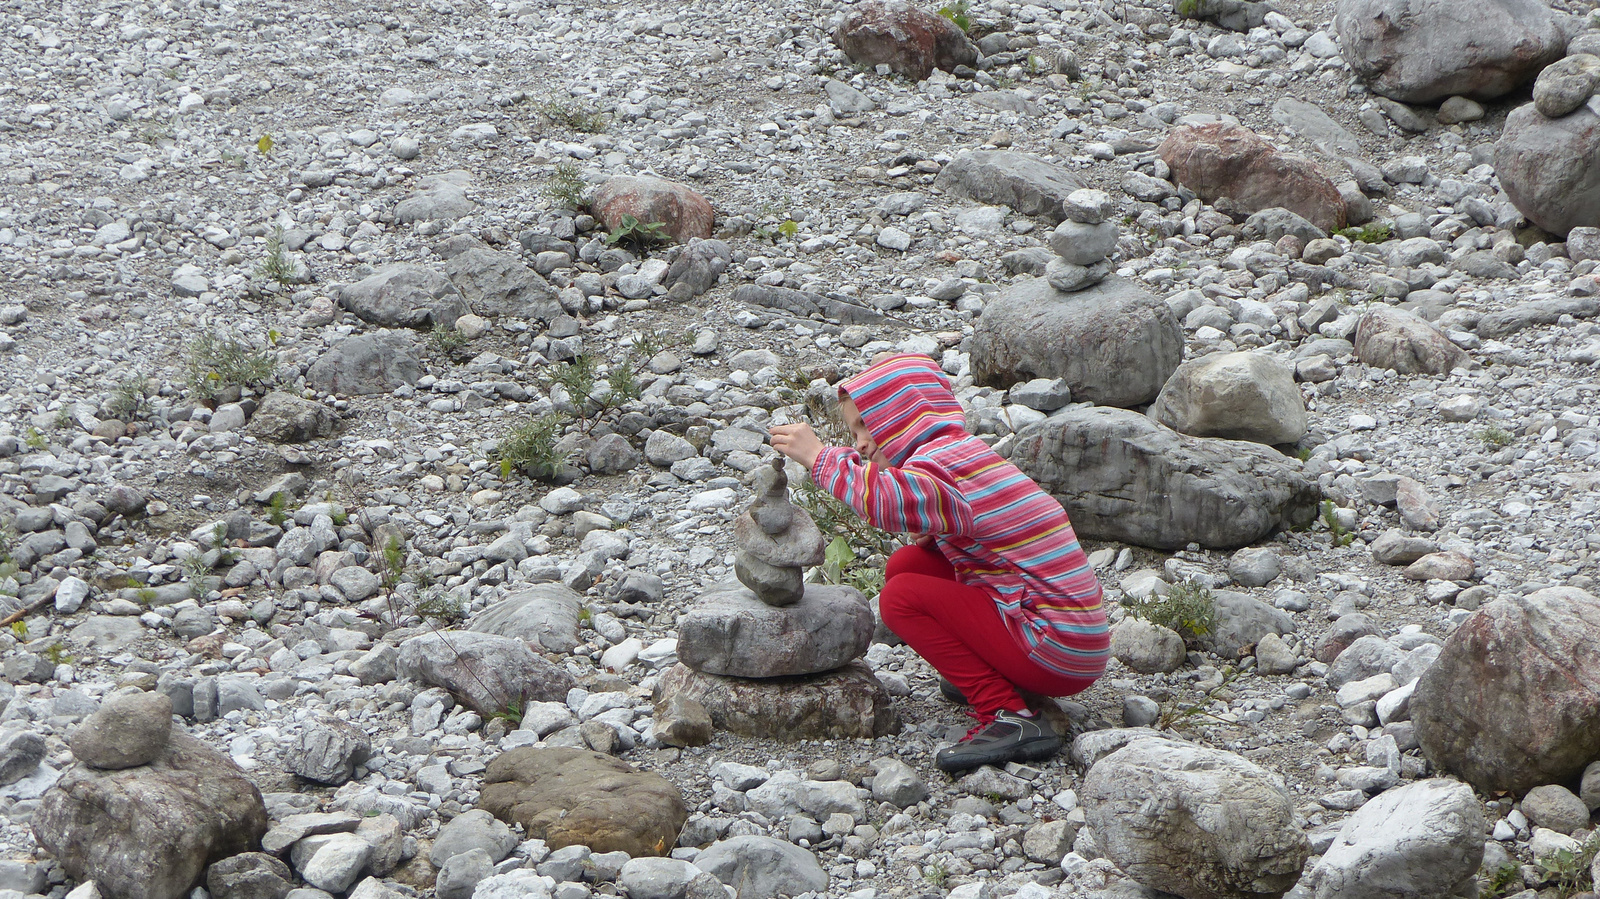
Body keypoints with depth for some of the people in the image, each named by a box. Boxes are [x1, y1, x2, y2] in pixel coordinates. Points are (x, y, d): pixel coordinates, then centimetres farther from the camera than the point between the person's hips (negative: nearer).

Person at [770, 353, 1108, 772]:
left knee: (901, 596, -12)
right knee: (906, 563, 11)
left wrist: (819, 456, -29)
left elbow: (891, 501, -38)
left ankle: (1007, 715, -16)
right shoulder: (963, 454, 17)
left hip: (1058, 656, -10)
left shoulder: (950, 462, -17)